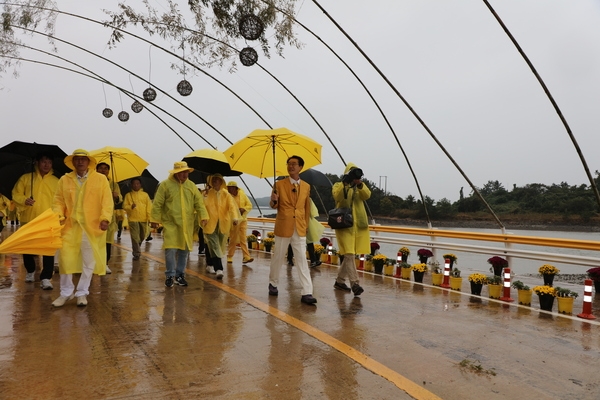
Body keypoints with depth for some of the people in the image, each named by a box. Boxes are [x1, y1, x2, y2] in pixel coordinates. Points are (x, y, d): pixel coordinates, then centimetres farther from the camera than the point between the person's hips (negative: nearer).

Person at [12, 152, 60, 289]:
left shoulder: (56, 181, 6)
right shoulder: (25, 178, 6)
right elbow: (16, 194, 5)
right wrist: (24, 200, -16)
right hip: (28, 219, 1)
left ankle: (46, 278, -2)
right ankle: (30, 271, 36)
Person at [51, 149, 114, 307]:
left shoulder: (101, 179, 2)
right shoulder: (64, 180, 10)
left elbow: (107, 201, -4)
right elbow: (59, 201, 8)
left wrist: (105, 218, -18)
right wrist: (58, 215, -11)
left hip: (92, 227, -1)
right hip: (70, 226, 2)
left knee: (89, 261, 6)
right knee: (65, 259, 2)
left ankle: (82, 293, 20)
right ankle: (66, 292, 19)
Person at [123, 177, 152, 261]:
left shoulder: (145, 195, 7)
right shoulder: (128, 195, 6)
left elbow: (149, 207, 4)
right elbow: (124, 206, 3)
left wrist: (149, 217, -3)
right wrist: (131, 206, -18)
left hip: (143, 219, 2)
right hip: (133, 219, -2)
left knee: (142, 236, 13)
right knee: (135, 237, -7)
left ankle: (136, 249, 39)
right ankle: (136, 253, -2)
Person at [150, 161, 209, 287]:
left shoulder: (191, 185, 7)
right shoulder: (165, 185, -4)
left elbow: (199, 202, 6)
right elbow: (157, 204, -3)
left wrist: (203, 216, -5)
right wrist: (154, 219, -5)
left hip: (187, 225, 4)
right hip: (170, 224, -4)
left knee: (184, 250, 8)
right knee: (171, 249, -9)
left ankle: (180, 275, 22)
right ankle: (170, 275, 7)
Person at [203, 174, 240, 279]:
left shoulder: (226, 194, 2)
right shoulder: (207, 194, 0)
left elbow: (232, 206, -11)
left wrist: (235, 218, -25)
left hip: (223, 225, 3)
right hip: (210, 224, -3)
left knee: (220, 247, 12)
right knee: (214, 246, -10)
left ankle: (211, 265, 32)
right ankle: (219, 269, -13)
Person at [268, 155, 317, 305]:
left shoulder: (306, 186, 7)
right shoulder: (279, 184, -1)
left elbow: (307, 208, 14)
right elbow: (274, 206, 1)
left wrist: (306, 225, 11)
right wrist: (274, 201, -22)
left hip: (300, 229, 2)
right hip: (283, 227, -1)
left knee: (302, 260, -2)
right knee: (278, 257, 10)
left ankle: (307, 293, -3)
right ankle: (273, 283, 31)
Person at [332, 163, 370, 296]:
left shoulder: (360, 187, 14)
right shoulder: (338, 185, 4)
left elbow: (367, 195, -9)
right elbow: (337, 196, -19)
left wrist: (360, 184, -27)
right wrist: (345, 183, -33)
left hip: (359, 225, 5)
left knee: (349, 255, 9)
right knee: (349, 254, -12)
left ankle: (339, 281, 22)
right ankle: (354, 284, -13)